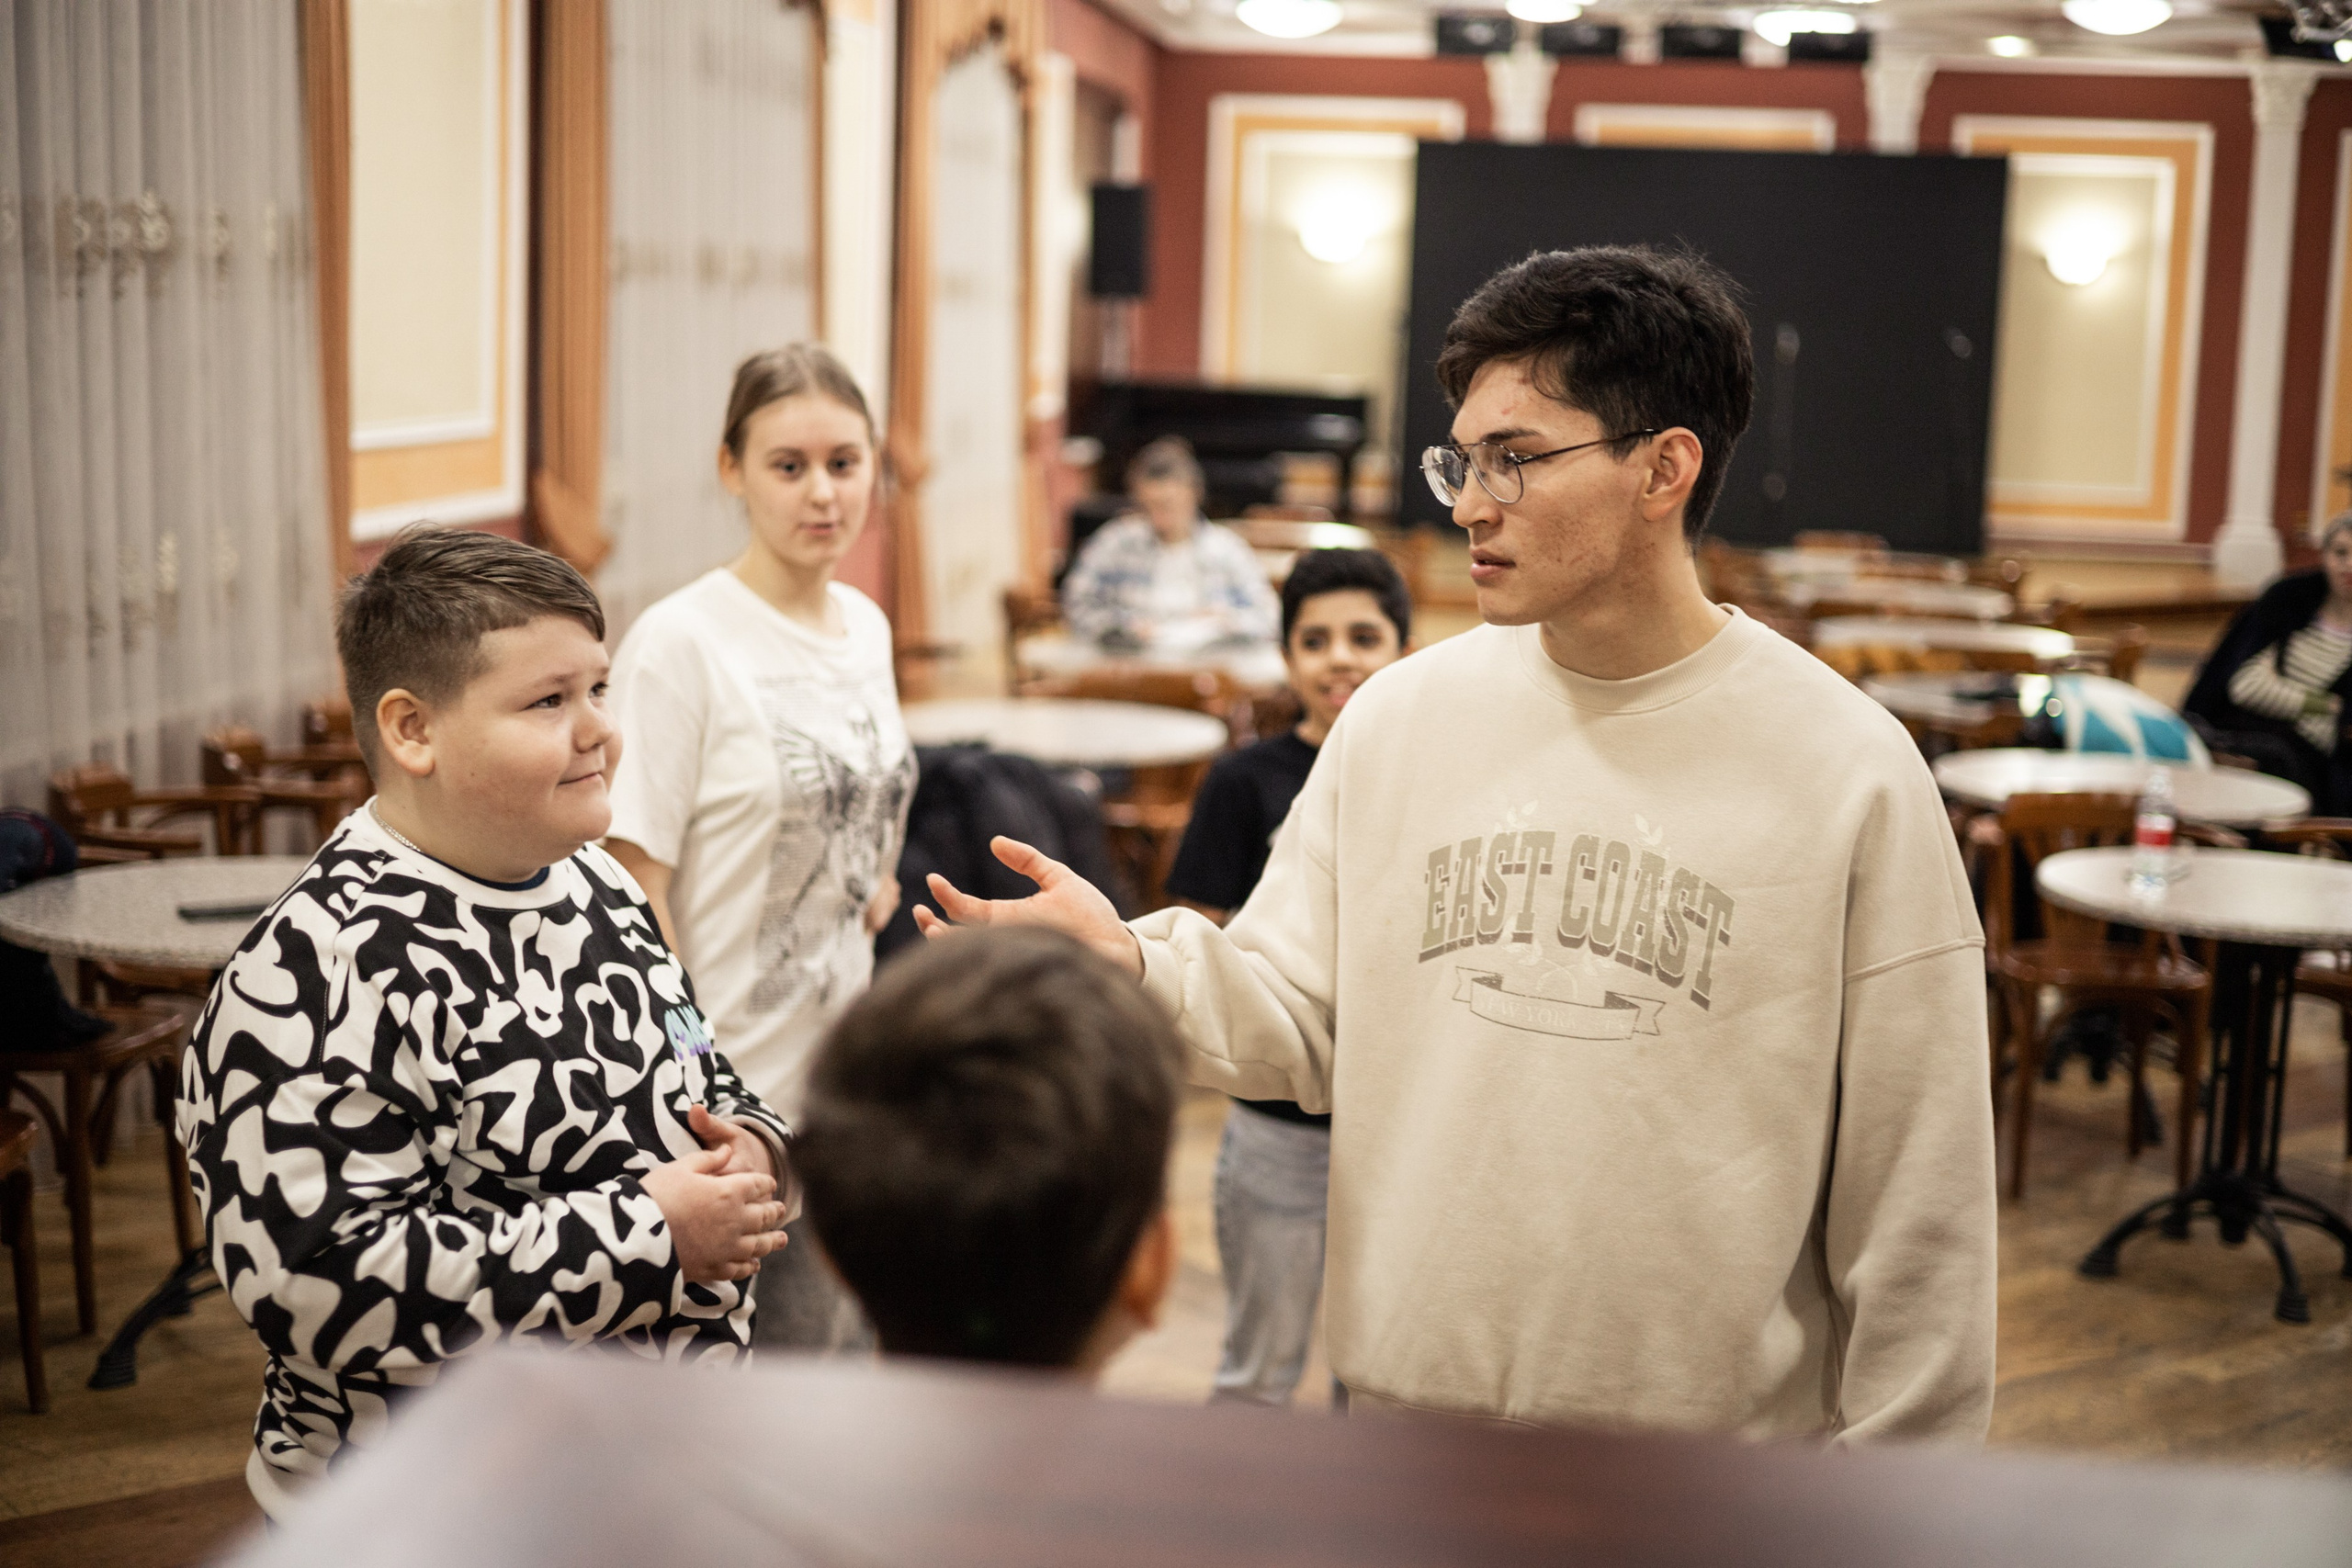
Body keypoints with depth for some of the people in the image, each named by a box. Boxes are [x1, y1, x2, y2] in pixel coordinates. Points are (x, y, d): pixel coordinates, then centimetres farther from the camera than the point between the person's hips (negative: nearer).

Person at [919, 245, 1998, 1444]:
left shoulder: (1847, 773, -11)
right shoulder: (1400, 716, 1)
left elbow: (1912, 1183, -8)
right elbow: (1300, 1024, 1)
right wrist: (1135, 966, -18)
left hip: (1714, 1416, -3)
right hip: (1409, 1395, 3)